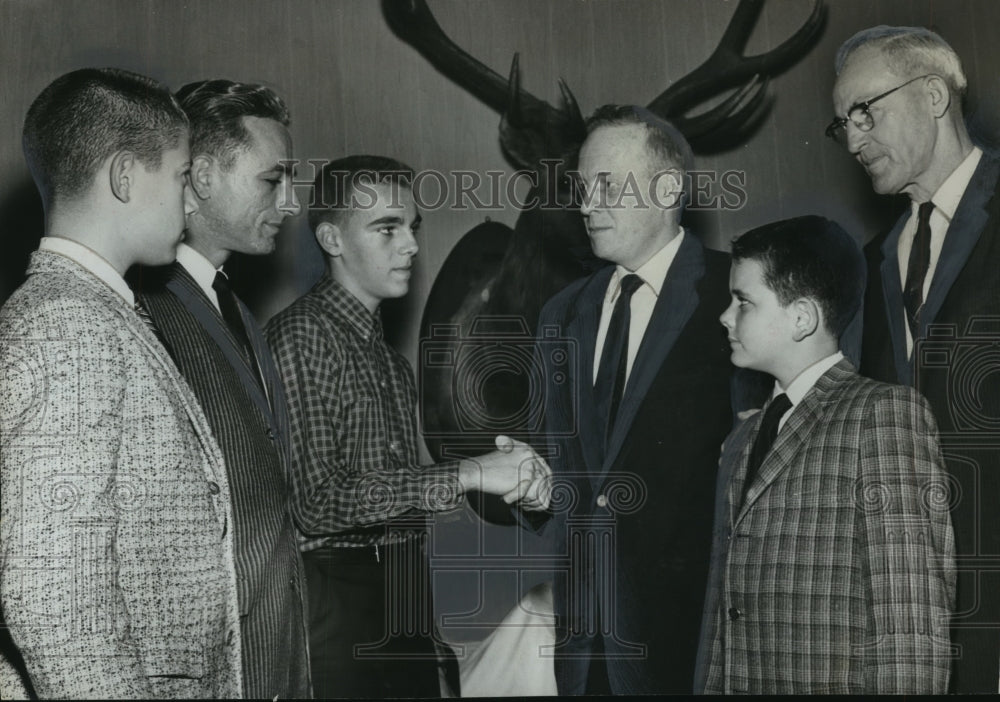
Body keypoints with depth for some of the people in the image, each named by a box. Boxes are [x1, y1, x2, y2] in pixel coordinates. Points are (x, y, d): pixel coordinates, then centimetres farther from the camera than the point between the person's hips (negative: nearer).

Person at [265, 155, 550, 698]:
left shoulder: (387, 354, 17)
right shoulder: (302, 335, -11)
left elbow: (395, 485, 11)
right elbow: (316, 500, -19)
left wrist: (507, 473, -5)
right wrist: (467, 475, -18)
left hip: (404, 596, 8)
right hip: (338, 602, -8)